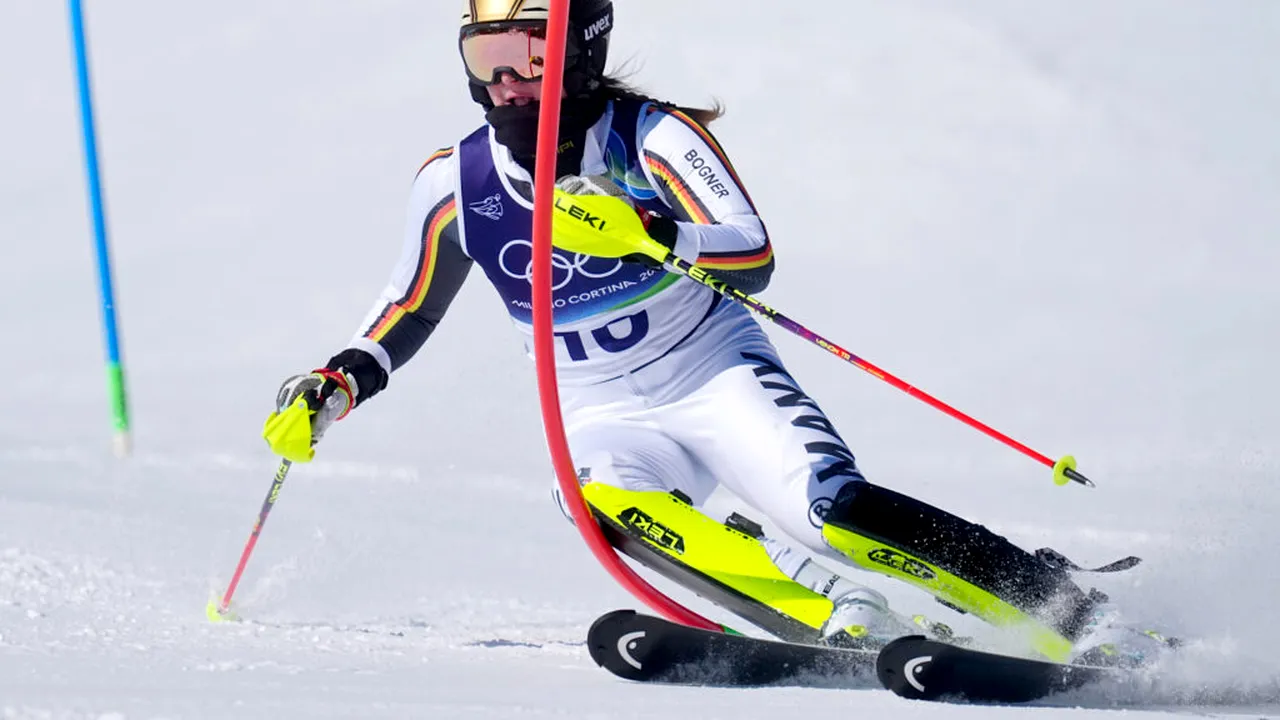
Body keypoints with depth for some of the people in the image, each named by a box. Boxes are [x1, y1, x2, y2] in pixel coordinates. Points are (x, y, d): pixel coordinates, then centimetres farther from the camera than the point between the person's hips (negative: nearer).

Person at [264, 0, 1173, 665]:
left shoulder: (654, 138, -13)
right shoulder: (457, 184, -2)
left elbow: (754, 255, -25)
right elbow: (409, 311, 13)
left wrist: (641, 232, -41)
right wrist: (338, 385, -3)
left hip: (719, 379, -3)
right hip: (610, 418, 3)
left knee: (834, 510, -27)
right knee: (609, 503, -34)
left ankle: (1082, 620, -20)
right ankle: (862, 631, -36)